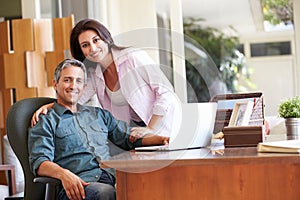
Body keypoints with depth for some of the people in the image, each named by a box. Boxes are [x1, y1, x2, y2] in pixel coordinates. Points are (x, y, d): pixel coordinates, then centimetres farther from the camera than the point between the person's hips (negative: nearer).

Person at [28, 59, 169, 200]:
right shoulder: (46, 121, 13)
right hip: (75, 188, -4)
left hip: (110, 179, 5)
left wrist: (161, 139, 9)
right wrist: (63, 174, -24)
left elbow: (130, 136, 29)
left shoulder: (98, 114, 29)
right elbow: (39, 162, -1)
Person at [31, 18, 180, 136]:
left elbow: (165, 92, -16)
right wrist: (47, 106, -20)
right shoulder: (94, 74, 4)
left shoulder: (134, 57, -15)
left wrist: (150, 131, -19)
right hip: (136, 127, 6)